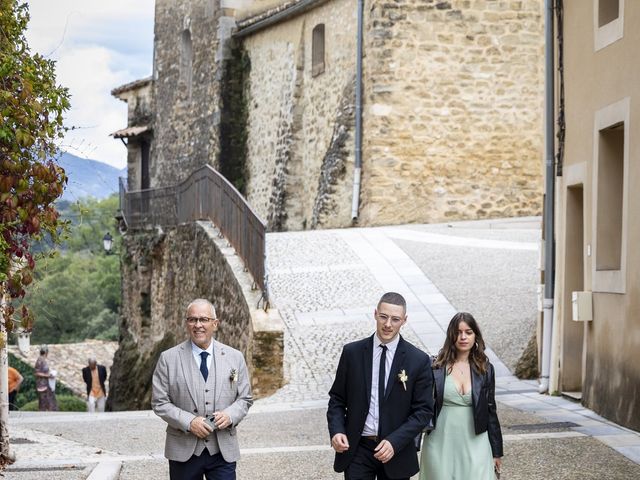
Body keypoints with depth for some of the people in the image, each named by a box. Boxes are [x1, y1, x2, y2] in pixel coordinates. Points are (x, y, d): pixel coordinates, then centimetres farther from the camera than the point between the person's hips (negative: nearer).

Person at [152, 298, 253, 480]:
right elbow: (159, 402, -2)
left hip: (223, 451, 1)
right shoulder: (168, 359, 0)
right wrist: (188, 422, -15)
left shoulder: (235, 357, 7)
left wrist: (230, 415, -11)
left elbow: (245, 398, 10)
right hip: (184, 451, -1)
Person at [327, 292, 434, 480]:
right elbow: (337, 399, 7)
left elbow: (423, 410, -4)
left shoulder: (419, 360, -4)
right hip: (357, 450, 0)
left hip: (396, 451, 0)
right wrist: (336, 431, -11)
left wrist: (394, 442, -16)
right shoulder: (352, 352, 1)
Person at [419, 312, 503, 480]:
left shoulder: (485, 369, 5)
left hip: (474, 445, 1)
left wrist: (496, 451, 10)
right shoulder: (436, 367, -1)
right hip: (442, 445, -1)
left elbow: (490, 410, 9)